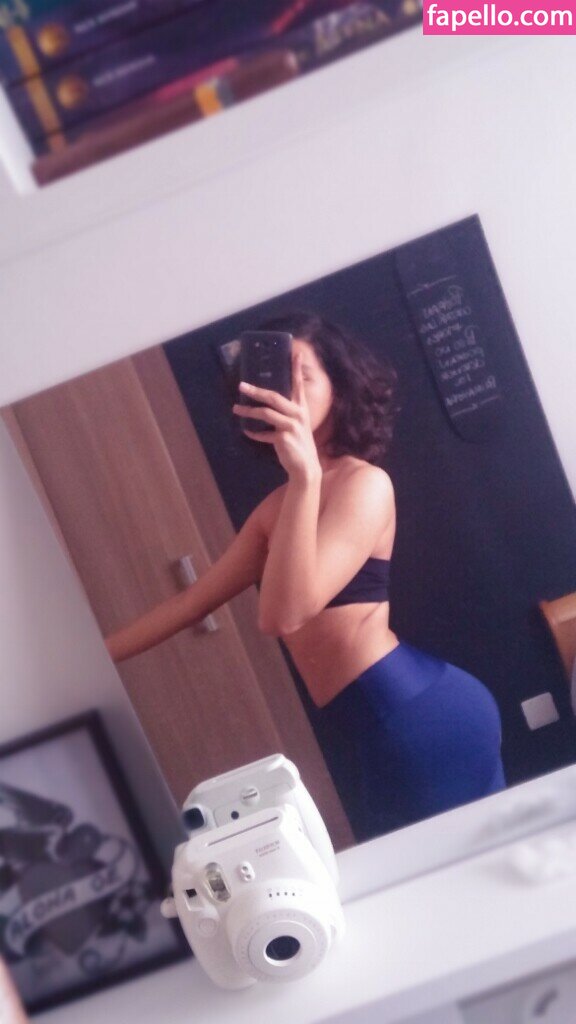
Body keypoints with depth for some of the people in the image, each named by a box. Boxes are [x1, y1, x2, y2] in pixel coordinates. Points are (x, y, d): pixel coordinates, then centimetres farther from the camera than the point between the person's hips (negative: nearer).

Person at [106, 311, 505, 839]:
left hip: (421, 714, -8)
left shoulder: (364, 482, -12)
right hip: (380, 728, 8)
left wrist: (305, 474, -31)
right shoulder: (277, 507, 14)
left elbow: (284, 614, -24)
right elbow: (190, 602, 18)